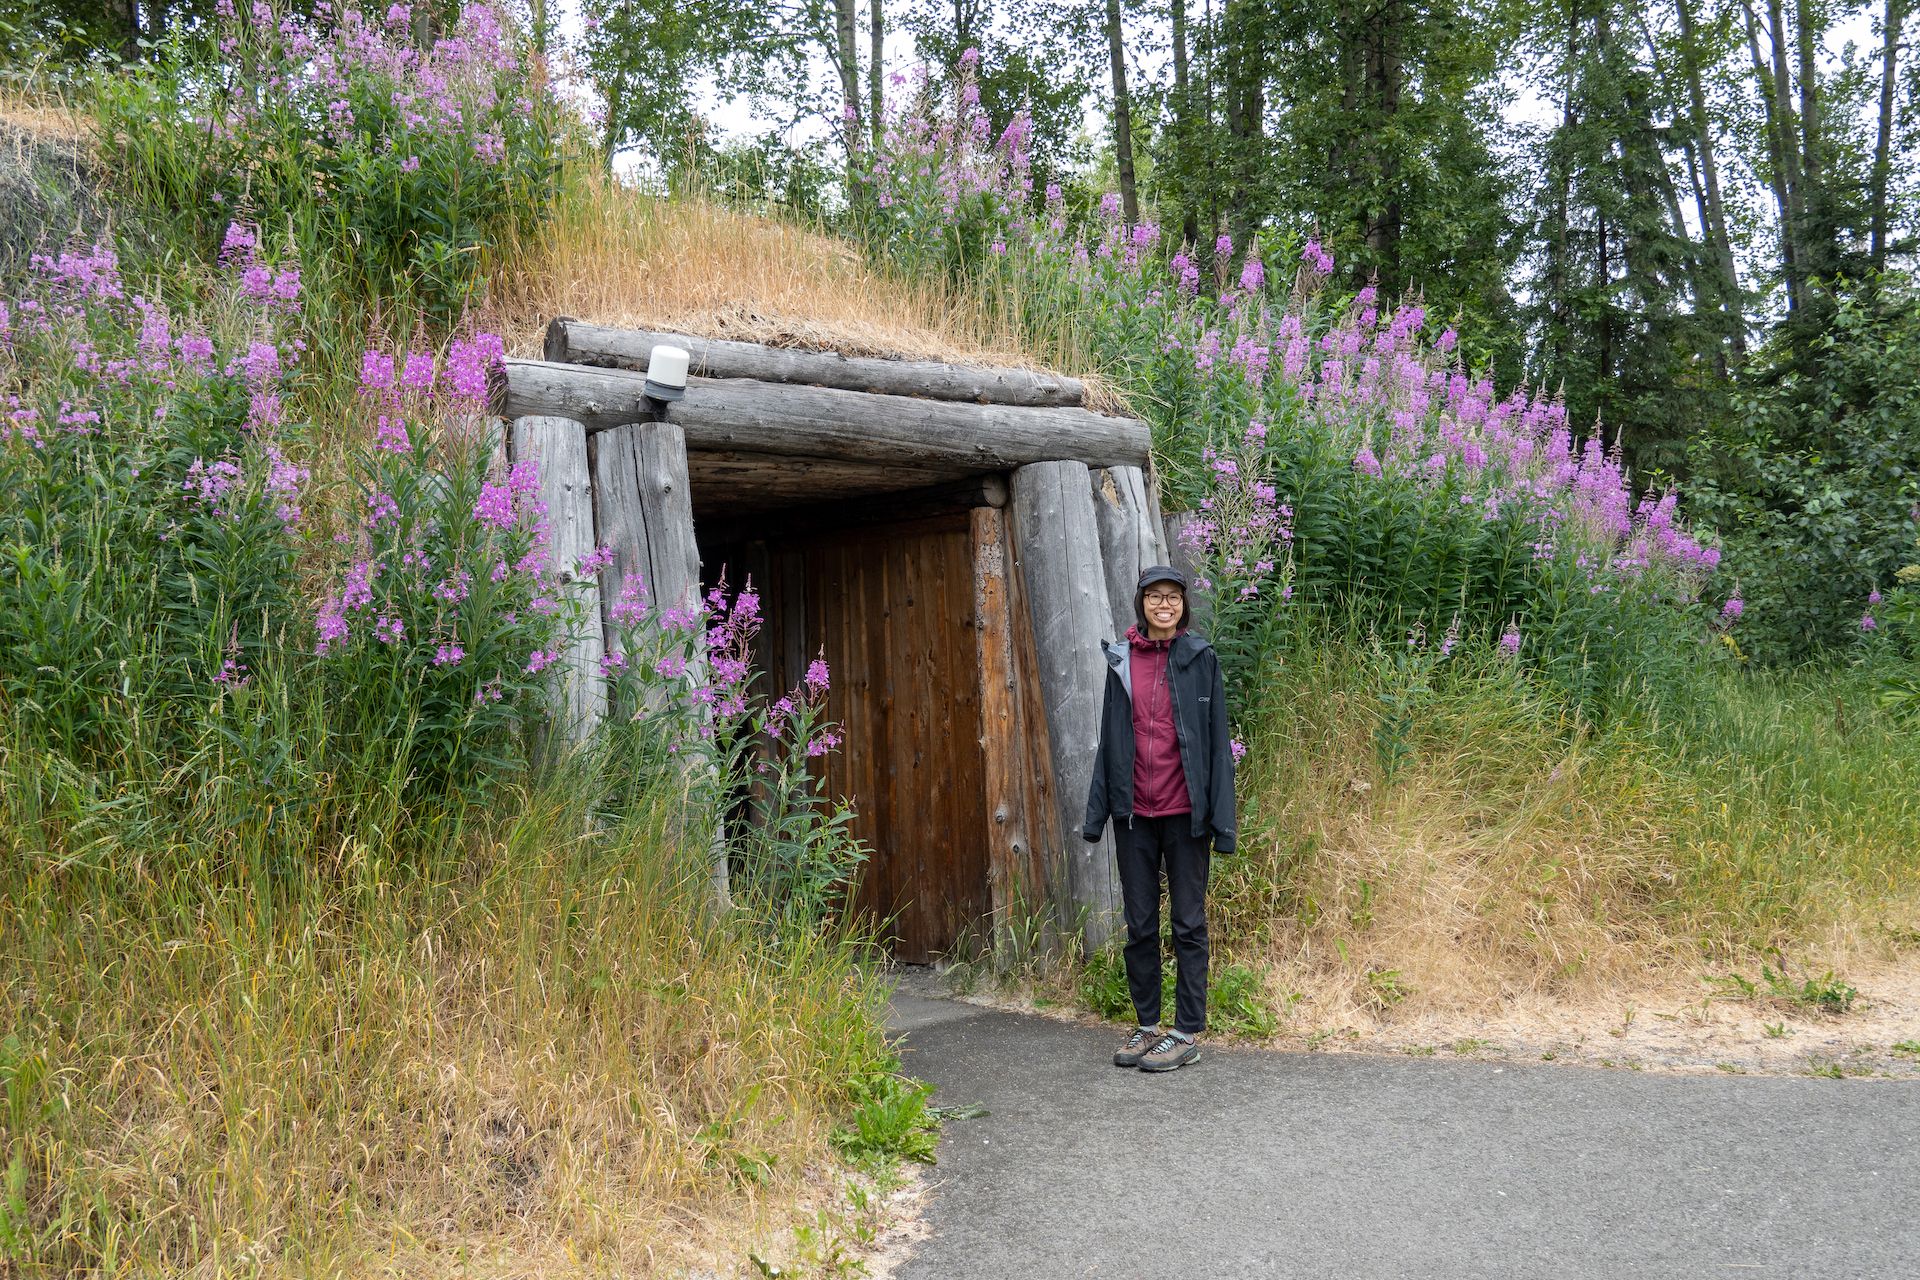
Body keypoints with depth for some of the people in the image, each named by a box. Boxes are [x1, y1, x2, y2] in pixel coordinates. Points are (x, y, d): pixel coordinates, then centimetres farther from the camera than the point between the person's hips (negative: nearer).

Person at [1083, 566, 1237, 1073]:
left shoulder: (1200, 658, -1)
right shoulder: (1120, 660, 6)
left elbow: (1217, 740, -2)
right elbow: (1109, 739, 8)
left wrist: (1219, 816, -7)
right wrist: (1097, 811, 4)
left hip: (1184, 811, -3)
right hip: (1134, 812, 3)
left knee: (1188, 922, 4)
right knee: (1139, 925, 10)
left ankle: (1187, 1034, 11)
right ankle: (1147, 1026, 22)